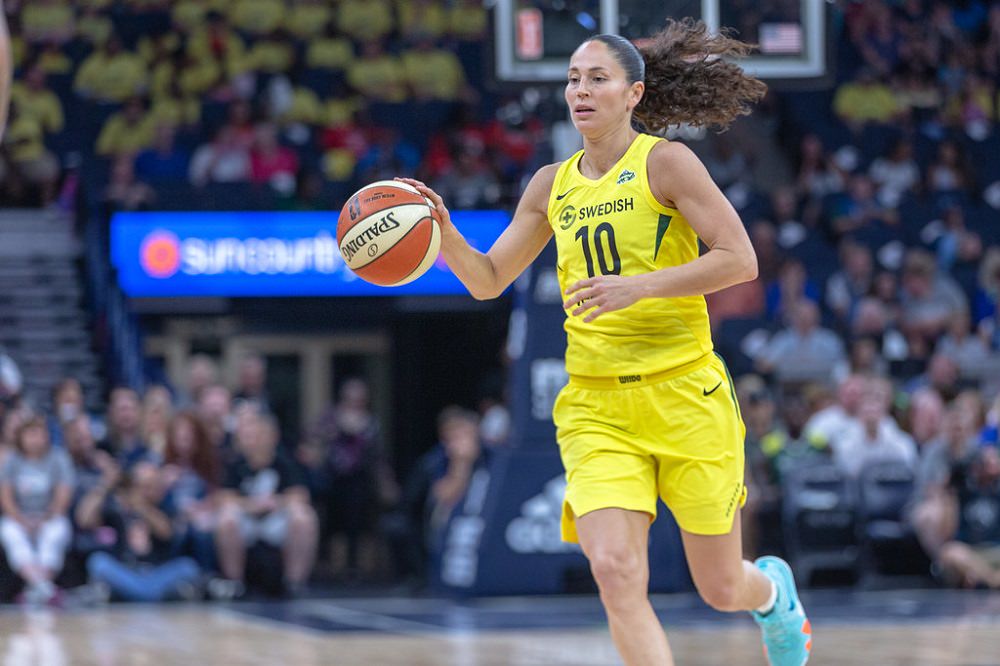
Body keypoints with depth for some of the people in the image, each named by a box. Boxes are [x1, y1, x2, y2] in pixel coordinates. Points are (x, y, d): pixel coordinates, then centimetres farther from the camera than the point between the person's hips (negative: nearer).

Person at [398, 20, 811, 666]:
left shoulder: (664, 161, -5)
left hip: (685, 394, -3)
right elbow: (488, 279, 17)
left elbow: (739, 259, -11)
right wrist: (443, 234, -3)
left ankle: (775, 592, 45)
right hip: (595, 406, 3)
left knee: (722, 588, 8)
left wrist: (637, 287, -20)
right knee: (615, 570, -20)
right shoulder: (553, 185, 11)